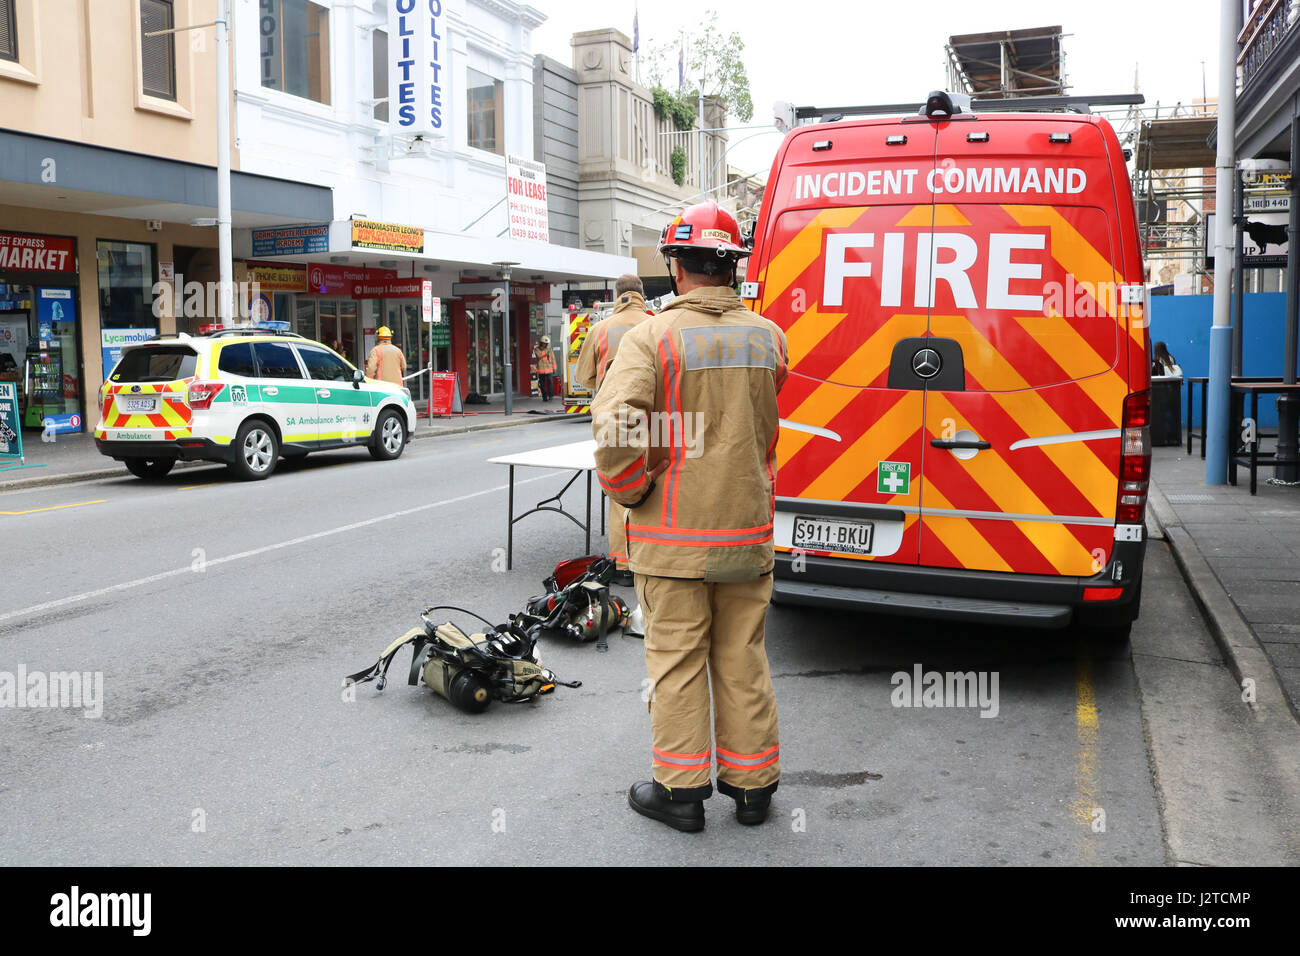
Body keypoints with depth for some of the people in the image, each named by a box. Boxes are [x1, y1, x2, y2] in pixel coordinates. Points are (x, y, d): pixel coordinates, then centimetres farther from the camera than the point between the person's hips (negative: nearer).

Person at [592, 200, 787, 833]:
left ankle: (681, 788, 18)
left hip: (674, 538, -4)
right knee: (742, 658, 15)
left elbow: (616, 425, -23)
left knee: (676, 660, 8)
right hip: (749, 531, 4)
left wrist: (631, 492, -9)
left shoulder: (652, 337, -13)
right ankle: (752, 783, 26)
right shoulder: (769, 338, 3)